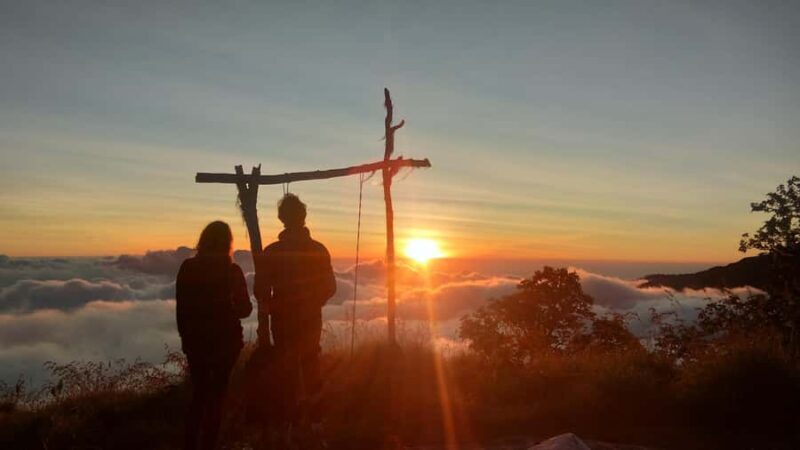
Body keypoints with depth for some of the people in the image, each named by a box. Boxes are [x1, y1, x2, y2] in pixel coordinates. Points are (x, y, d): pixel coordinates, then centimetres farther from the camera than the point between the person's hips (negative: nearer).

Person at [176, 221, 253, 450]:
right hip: (225, 339, -2)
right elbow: (244, 308, -5)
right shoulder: (232, 271, -12)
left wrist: (185, 335, 12)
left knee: (198, 393, 17)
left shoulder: (187, 268, -4)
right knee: (217, 394, 10)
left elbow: (181, 307, 1)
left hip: (195, 339, 3)